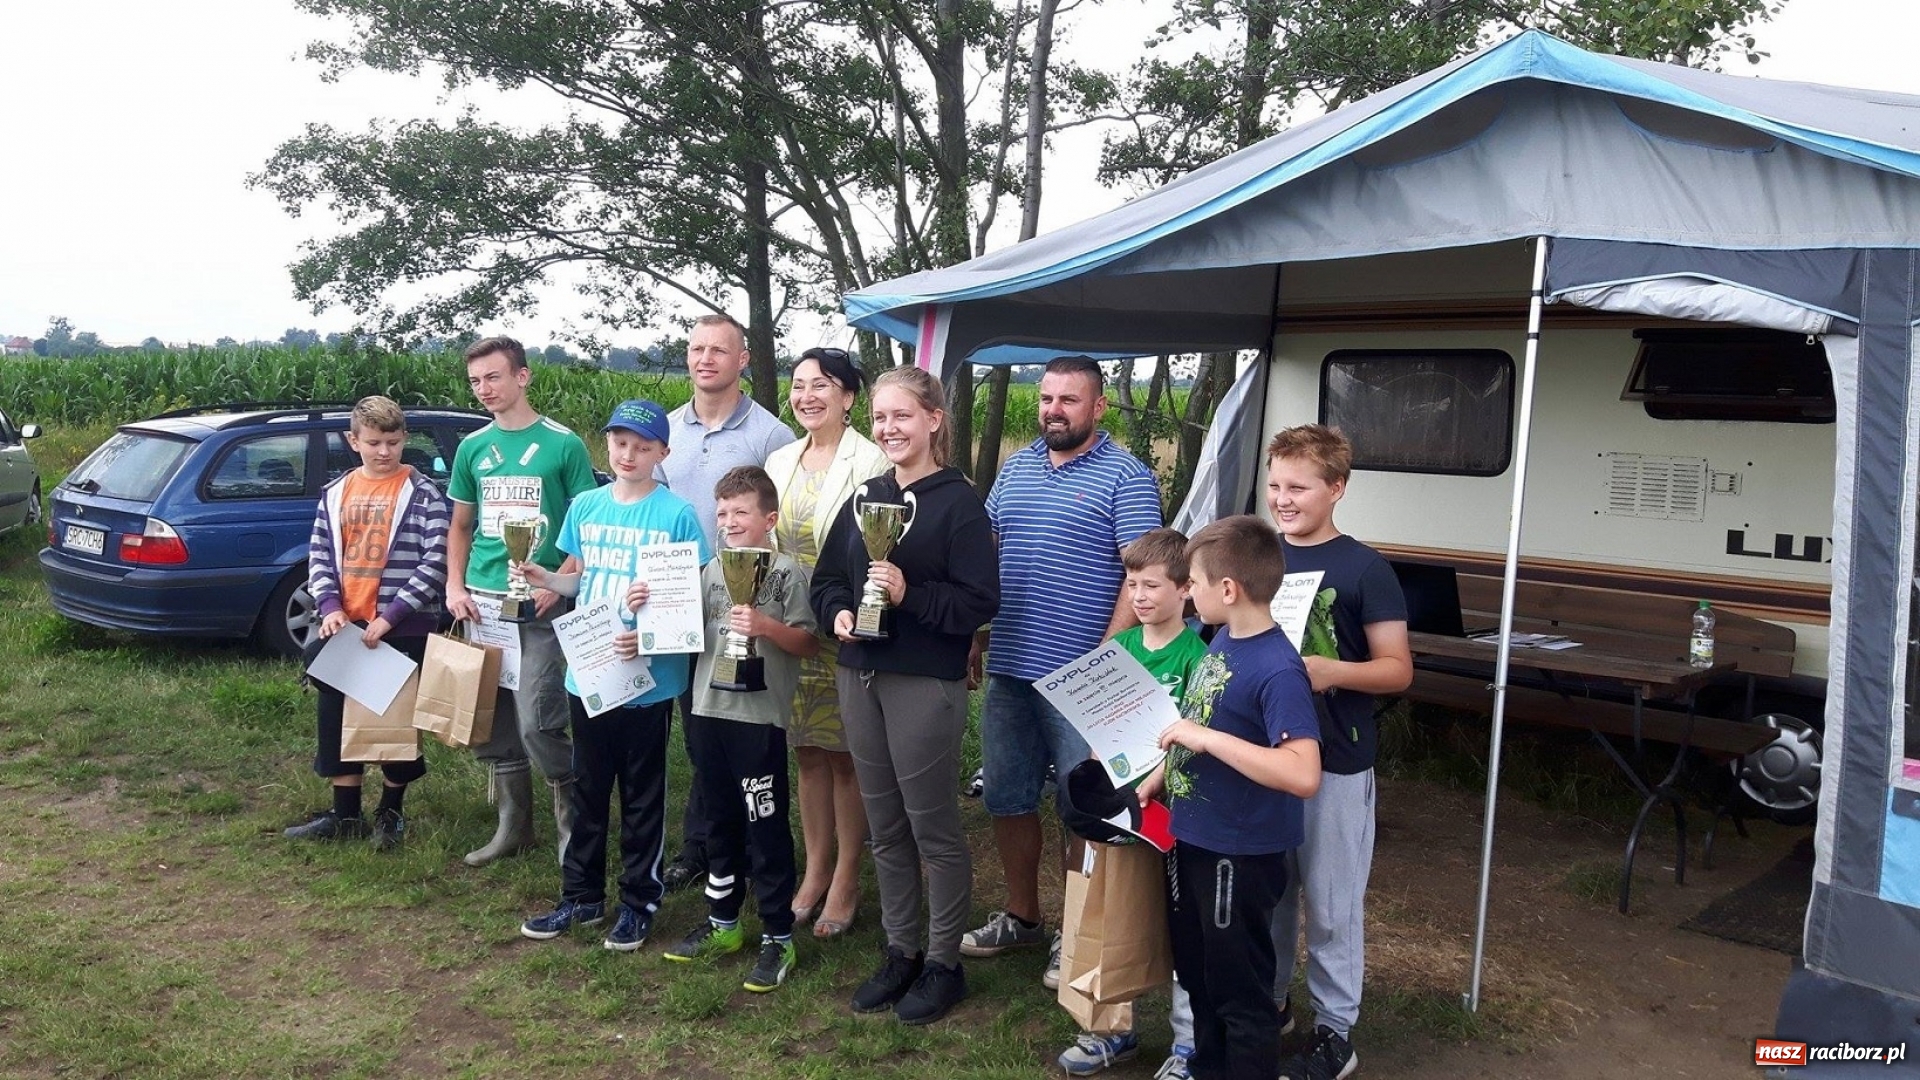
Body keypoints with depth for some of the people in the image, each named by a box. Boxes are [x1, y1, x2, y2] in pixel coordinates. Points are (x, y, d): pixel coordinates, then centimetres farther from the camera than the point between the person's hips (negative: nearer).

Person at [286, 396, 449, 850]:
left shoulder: (422, 493, -6)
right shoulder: (336, 493, 8)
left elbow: (435, 561, -12)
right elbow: (319, 554, 9)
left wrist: (391, 615, -16)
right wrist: (330, 606, -7)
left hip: (403, 628, -5)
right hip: (346, 624, 5)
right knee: (336, 715, 10)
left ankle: (391, 813, 22)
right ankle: (345, 816, 23)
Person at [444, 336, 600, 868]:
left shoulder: (563, 444, -3)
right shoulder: (473, 447, 10)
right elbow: (460, 526, 18)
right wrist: (455, 586, 4)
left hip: (540, 606, -5)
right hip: (482, 602, 5)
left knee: (536, 722, -10)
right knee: (490, 723, 10)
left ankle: (573, 818, 11)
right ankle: (514, 824, 24)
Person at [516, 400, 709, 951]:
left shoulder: (677, 515, -9)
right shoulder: (586, 507, 5)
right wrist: (543, 578, -4)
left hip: (650, 678, -4)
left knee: (642, 796, 8)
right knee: (588, 790, 16)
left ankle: (639, 902, 22)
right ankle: (581, 896, 30)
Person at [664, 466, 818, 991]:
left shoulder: (787, 572, -7)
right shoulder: (712, 569, 11)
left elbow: (807, 642, -9)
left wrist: (765, 625, -24)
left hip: (761, 716, -6)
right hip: (711, 710, 6)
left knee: (766, 828, 1)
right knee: (719, 821, 18)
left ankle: (778, 938, 12)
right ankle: (723, 923, 33)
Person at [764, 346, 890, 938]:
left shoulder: (869, 462, -10)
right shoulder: (779, 461, 10)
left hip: (845, 629, -6)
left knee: (847, 756, 4)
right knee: (808, 754, 14)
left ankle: (846, 880, 17)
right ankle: (815, 872, 26)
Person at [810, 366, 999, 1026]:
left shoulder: (958, 502, -9)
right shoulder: (865, 497, 10)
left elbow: (980, 602, -14)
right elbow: (827, 578, 13)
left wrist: (907, 594, -25)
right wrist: (839, 612, -7)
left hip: (925, 684, -6)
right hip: (860, 677, 7)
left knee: (933, 826, 4)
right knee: (884, 824, 14)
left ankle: (943, 963, 18)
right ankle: (901, 951, 28)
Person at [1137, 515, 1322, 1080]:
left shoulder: (1277, 669, -25)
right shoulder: (1222, 640, 2)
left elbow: (1303, 775, -34)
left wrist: (1208, 737, -32)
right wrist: (1158, 776, 8)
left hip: (1239, 853, -9)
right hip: (1190, 837, 9)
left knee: (1240, 990, 8)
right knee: (1196, 971, 24)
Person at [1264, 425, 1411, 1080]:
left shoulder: (1364, 569, -9)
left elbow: (1397, 670, -8)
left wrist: (1333, 671, -25)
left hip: (1334, 762, -4)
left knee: (1331, 904, 5)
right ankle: (1267, 1003, 34)